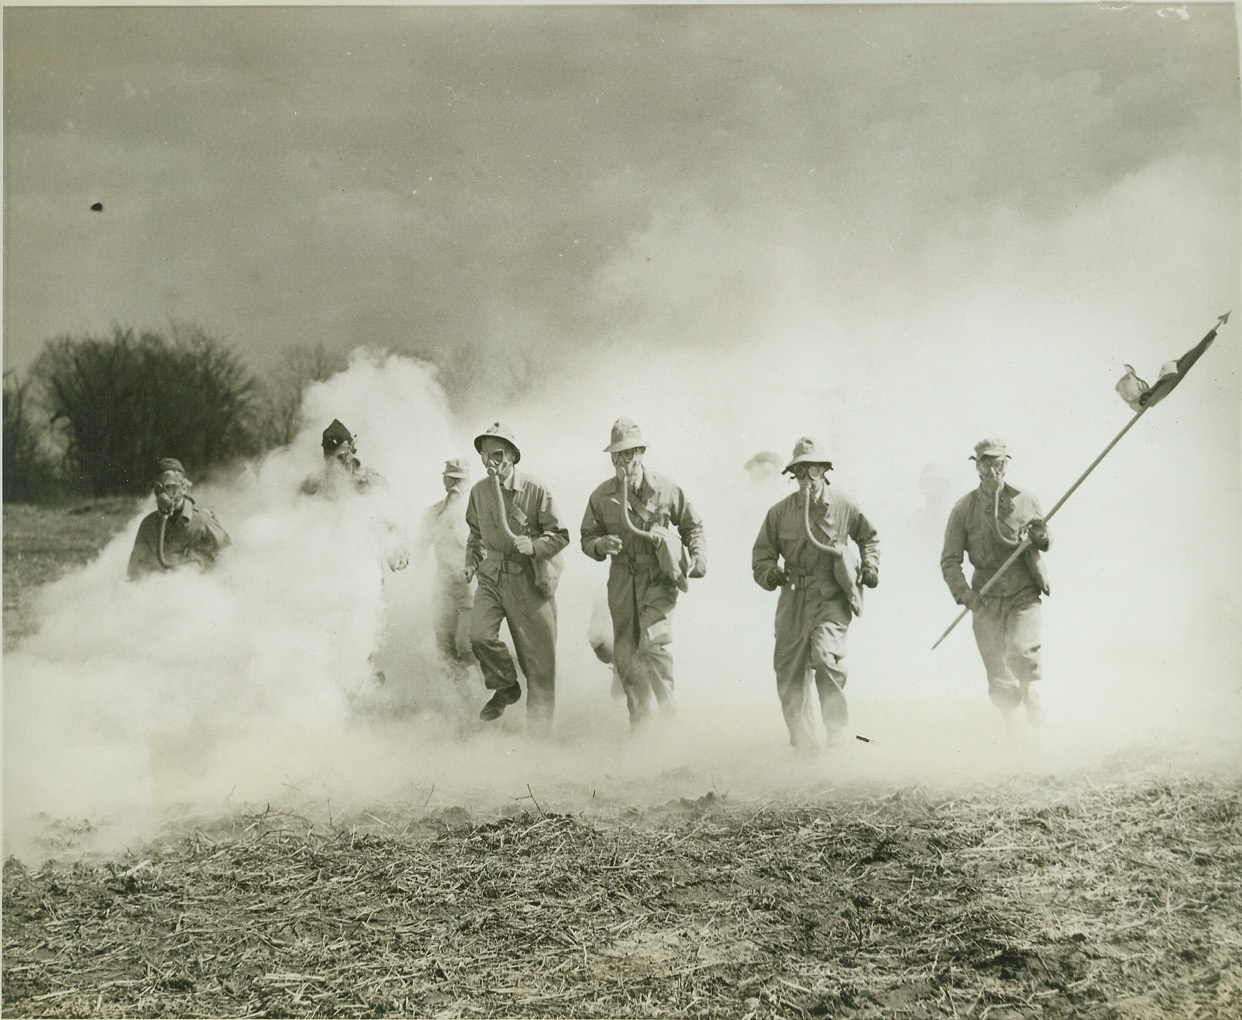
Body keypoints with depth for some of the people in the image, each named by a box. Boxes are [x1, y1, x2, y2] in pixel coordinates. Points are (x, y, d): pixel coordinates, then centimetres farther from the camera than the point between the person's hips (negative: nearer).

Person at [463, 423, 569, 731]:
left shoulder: (535, 490, -9)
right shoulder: (479, 491, 4)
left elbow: (561, 535, -6)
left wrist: (533, 546, -22)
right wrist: (471, 563, 7)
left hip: (529, 578, -3)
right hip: (492, 575, 3)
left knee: (538, 653, 1)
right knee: (480, 635, -19)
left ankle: (540, 724, 15)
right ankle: (506, 688, 10)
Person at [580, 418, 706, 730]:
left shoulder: (666, 489, -3)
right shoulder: (601, 496, 1)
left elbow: (692, 525, 12)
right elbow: (587, 538, 9)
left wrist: (697, 557, -2)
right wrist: (601, 545, -13)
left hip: (659, 578, -3)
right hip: (622, 579, 3)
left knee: (653, 644, -20)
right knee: (625, 655, 5)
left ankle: (669, 712, -2)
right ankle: (639, 721, 20)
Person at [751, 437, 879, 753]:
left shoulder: (844, 505, 2)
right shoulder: (780, 512, 2)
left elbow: (869, 537, 20)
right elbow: (762, 553, 10)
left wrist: (870, 566, 7)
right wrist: (769, 573, -10)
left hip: (832, 597, -2)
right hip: (794, 598, 2)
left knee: (826, 653, -24)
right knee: (790, 674, 3)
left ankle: (837, 727, -7)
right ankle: (801, 738, 20)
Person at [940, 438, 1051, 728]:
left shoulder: (1026, 501, 5)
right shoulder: (963, 508, 2)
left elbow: (1046, 542, 19)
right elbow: (950, 561, 2)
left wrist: (1041, 537, -6)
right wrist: (963, 593, -13)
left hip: (1023, 594, -1)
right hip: (985, 598, 1)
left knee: (1023, 650, -23)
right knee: (996, 670, 3)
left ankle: (1030, 693, 4)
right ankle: (1011, 723, 19)